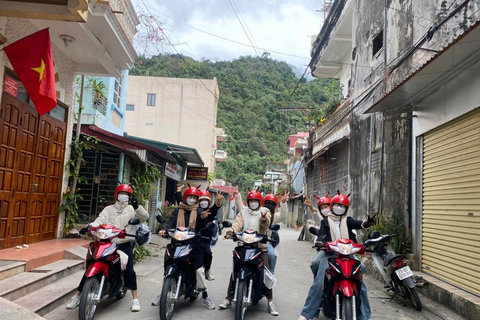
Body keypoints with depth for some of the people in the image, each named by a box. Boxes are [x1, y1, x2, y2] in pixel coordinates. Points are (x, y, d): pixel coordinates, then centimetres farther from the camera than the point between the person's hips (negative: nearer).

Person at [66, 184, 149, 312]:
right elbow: (99, 221, -1)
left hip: (125, 244, -2)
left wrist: (136, 206, -25)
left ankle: (135, 299, -6)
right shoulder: (108, 209, 14)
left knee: (128, 268, -17)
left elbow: (144, 217, -8)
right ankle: (77, 296, 8)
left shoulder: (132, 210, 8)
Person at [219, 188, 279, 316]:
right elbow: (238, 223, -8)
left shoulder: (264, 211, 5)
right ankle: (228, 299, 11)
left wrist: (264, 219, -42)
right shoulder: (243, 211, 11)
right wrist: (231, 231, -30)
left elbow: (266, 224, -17)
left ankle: (270, 302, 3)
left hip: (260, 246, -1)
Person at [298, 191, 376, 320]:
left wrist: (365, 223, -34)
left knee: (360, 283, 2)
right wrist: (319, 241, -28)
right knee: (318, 283, -10)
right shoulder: (326, 221, 12)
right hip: (330, 254, -2)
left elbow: (356, 223, -10)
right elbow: (322, 233, -4)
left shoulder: (347, 220, 12)